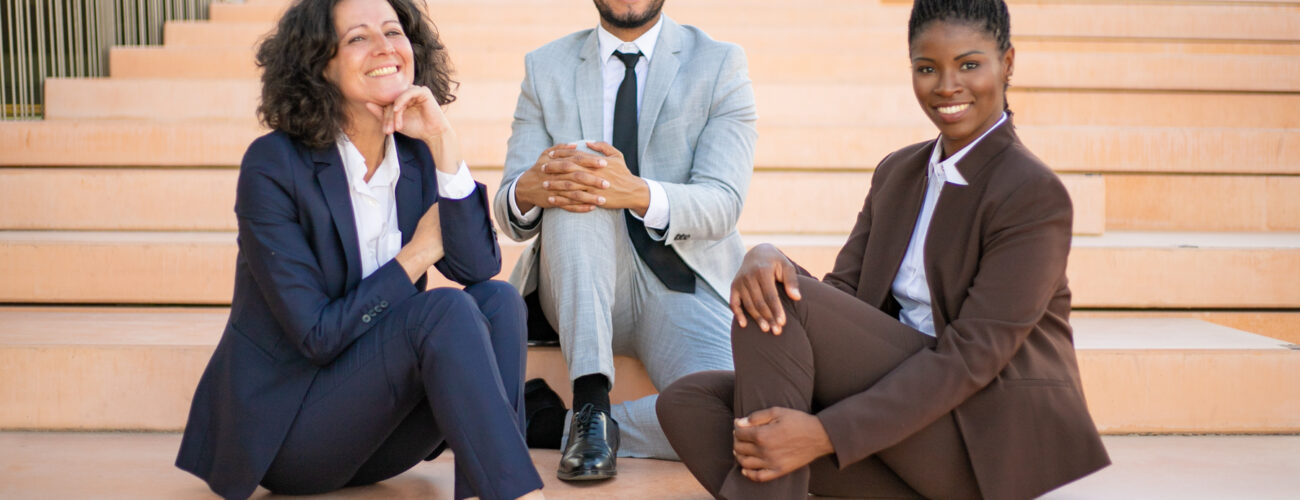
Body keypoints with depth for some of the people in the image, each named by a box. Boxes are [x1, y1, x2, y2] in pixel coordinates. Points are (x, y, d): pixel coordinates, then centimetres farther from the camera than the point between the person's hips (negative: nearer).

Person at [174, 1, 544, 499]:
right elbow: (316, 334, -19)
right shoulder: (273, 165, -14)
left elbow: (479, 267, -12)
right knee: (445, 310, -27)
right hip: (282, 432, -6)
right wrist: (416, 255, -12)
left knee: (498, 300, -17)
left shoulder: (415, 157, 4)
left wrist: (444, 144, -17)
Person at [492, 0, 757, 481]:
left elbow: (722, 204, -10)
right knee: (573, 189, -31)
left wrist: (639, 194, -31)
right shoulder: (545, 68, 8)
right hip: (581, 288, 1)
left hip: (686, 284, -1)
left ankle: (545, 421, -14)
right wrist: (529, 189, -26)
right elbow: (507, 209, 0)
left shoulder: (721, 64, 3)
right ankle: (589, 402, -29)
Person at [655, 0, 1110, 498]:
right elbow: (841, 293, 4)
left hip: (994, 442, -7)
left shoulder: (1035, 194, -11)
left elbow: (972, 355, -19)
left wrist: (824, 433, -28)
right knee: (687, 403, -10)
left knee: (784, 303, -23)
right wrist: (765, 256, -21)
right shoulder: (896, 172, 13)